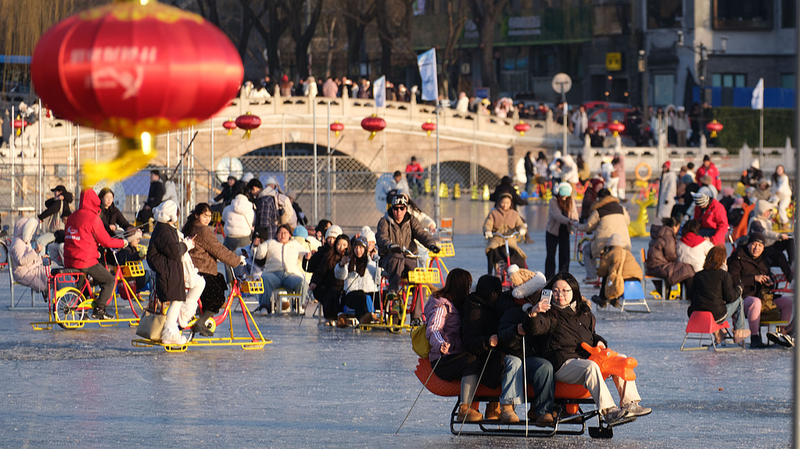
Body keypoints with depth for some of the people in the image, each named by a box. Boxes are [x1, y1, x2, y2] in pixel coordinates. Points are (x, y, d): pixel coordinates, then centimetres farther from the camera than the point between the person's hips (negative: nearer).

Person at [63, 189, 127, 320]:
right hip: (86, 261, -8)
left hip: (69, 262, 8)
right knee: (110, 280, 5)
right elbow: (106, 241, -7)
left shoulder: (72, 217, 13)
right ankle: (99, 309, -3)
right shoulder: (93, 217, -10)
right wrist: (122, 243, 10)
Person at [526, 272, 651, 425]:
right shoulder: (551, 315, 3)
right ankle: (608, 411, -45)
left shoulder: (584, 312, 21)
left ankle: (630, 404, -11)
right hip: (563, 363, -7)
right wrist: (533, 314, -37)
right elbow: (535, 328, -16)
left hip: (587, 358, 7)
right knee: (591, 367, -36)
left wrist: (599, 341, 10)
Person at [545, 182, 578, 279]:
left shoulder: (571, 201, -2)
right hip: (552, 231, -3)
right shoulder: (553, 201, -16)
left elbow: (574, 214, -6)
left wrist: (575, 222, -30)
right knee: (551, 255, 1)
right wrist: (570, 222, -42)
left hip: (564, 232, 3)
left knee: (564, 255, -2)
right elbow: (557, 216, -29)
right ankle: (549, 277, 9)